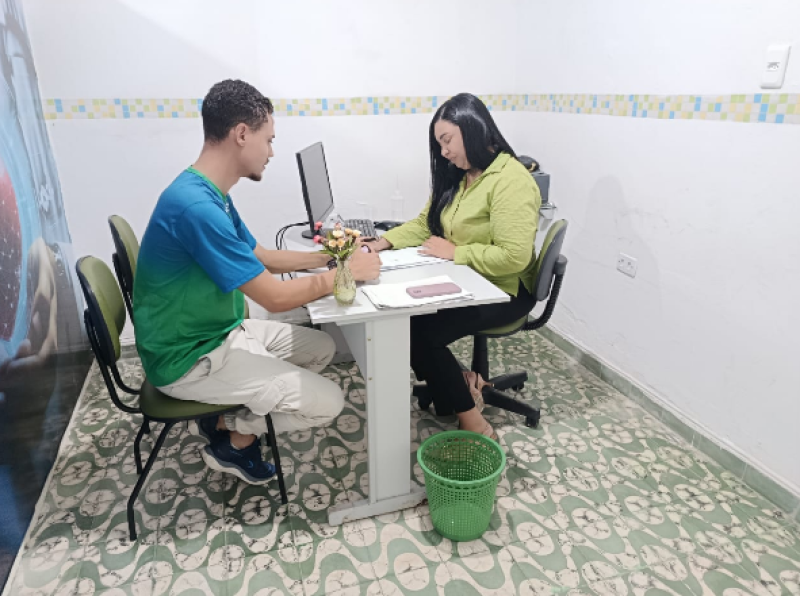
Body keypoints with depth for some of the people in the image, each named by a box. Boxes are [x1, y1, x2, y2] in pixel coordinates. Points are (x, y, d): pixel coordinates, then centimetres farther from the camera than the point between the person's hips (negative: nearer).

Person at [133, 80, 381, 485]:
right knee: (326, 403, -12)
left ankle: (227, 417, 17)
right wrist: (347, 273, -14)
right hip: (189, 358, -10)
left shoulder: (211, 194, 4)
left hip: (218, 332, 10)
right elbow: (276, 297, -27)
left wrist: (327, 258, 5)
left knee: (321, 348, 14)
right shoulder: (196, 206, -29)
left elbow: (260, 258, 15)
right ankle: (232, 436, 13)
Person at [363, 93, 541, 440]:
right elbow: (425, 222, 9)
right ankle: (462, 385, 3)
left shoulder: (511, 181, -20)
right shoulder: (457, 176, 10)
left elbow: (513, 257, -28)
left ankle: (474, 427, -7)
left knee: (418, 331, -22)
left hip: (504, 291, -8)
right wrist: (384, 242, -6)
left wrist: (454, 253, -21)